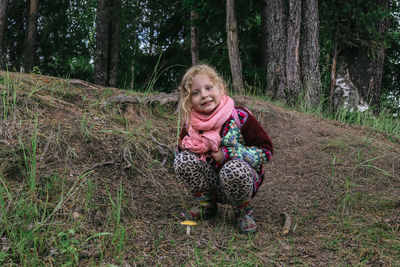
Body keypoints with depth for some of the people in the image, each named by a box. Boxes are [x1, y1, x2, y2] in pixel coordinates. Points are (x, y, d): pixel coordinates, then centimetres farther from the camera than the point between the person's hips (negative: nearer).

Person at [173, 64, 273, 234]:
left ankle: (243, 210, -4)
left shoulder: (240, 117, -15)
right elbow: (180, 150, 10)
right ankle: (207, 206, 2)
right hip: (210, 182, 4)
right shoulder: (190, 125, -4)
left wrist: (226, 154, -22)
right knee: (183, 160, -21)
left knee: (235, 168, -37)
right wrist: (187, 146, -16)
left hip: (241, 178, -3)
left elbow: (266, 151, -13)